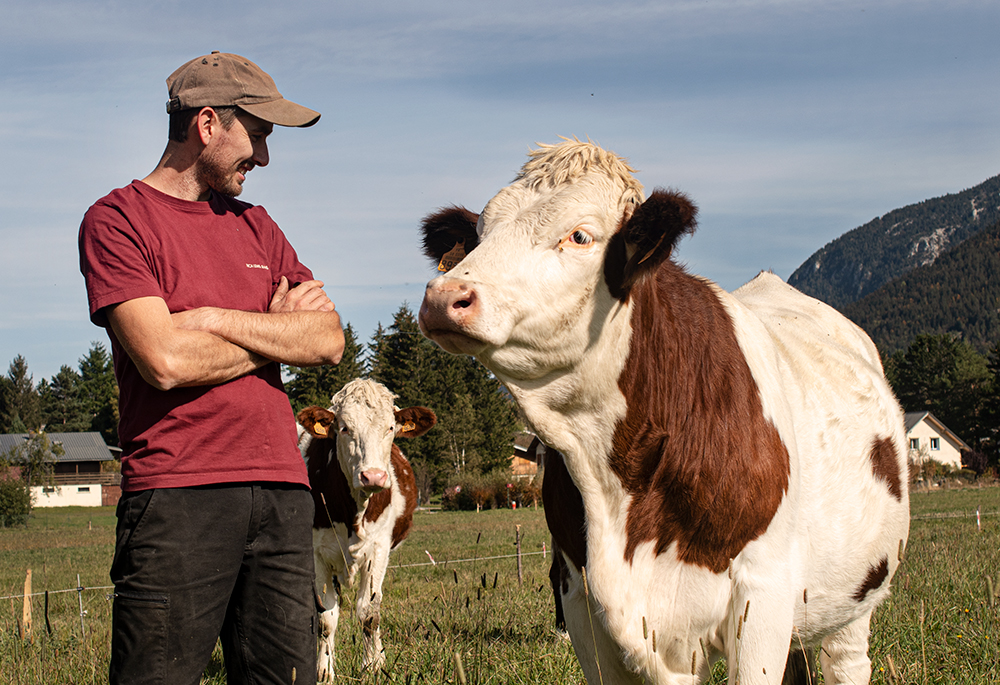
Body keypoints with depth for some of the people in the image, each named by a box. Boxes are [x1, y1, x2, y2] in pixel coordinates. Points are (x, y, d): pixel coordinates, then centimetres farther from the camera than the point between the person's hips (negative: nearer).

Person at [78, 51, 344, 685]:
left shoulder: (255, 225, 19)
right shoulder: (118, 220, 0)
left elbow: (329, 342, 7)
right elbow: (166, 361, -14)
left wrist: (214, 319, -5)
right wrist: (277, 329, 1)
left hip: (282, 489, 6)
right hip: (177, 491, -6)